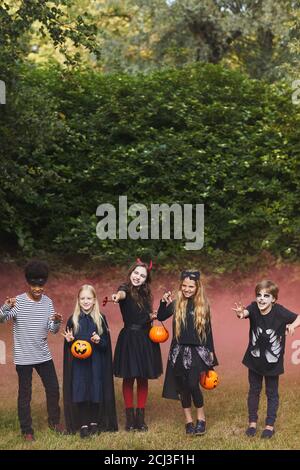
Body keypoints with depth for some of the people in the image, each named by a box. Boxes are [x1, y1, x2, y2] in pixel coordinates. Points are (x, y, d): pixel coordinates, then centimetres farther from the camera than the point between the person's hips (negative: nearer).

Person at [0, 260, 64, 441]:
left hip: (44, 355, 5)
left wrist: (56, 322, -20)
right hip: (23, 357, -4)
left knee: (53, 389, 11)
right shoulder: (18, 302, -13)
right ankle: (27, 430, 17)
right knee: (25, 394, 4)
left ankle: (54, 421, 31)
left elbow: (53, 330, 3)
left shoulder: (47, 302, 3)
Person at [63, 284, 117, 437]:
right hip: (78, 363, 0)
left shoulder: (100, 319, 2)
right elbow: (68, 343, 9)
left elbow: (106, 342, 4)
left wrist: (99, 341, -16)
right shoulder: (73, 320, 3)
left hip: (96, 363, 0)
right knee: (80, 391, -1)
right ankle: (83, 424, 9)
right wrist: (68, 340, -12)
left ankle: (94, 422, 18)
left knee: (96, 390, 2)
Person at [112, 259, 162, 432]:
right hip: (129, 338, -5)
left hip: (146, 339, 5)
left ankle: (141, 417, 14)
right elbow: (122, 293, -34)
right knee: (128, 379, 2)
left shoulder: (145, 294, 11)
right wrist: (118, 296, -57)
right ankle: (130, 417, 11)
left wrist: (152, 316, 3)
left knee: (143, 379, 7)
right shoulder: (126, 290, -7)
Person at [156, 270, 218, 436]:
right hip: (179, 350, 2)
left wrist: (211, 351, 5)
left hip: (197, 350, -2)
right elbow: (160, 317, 1)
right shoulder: (176, 304, 2)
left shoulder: (203, 305, 1)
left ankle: (201, 418, 7)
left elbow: (208, 329, 5)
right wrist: (164, 303, -13)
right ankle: (188, 420, 19)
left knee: (193, 385, -12)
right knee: (182, 386, 6)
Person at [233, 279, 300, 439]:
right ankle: (252, 422, 29)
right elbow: (245, 312, -39)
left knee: (272, 393, 13)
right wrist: (240, 313, -63)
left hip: (273, 361, -2)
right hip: (254, 359, 2)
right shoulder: (254, 308, -17)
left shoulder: (280, 312, -21)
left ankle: (270, 425, 26)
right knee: (254, 391, 15)